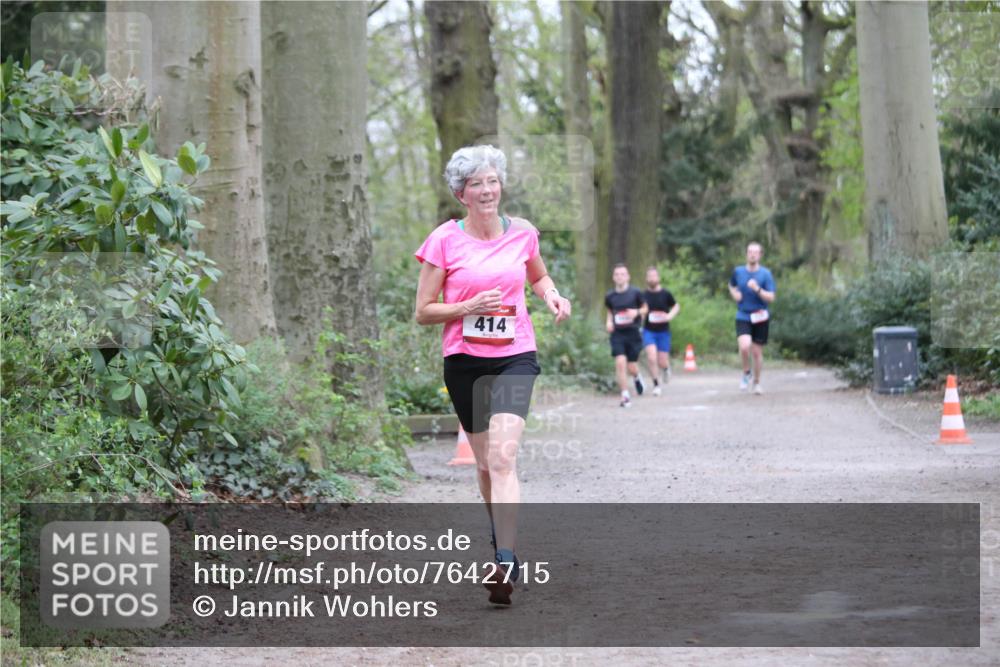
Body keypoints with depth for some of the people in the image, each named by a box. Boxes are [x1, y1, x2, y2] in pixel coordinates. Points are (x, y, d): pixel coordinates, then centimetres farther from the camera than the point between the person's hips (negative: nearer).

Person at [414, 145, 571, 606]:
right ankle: (503, 544, 36)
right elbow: (422, 312, -1)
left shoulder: (522, 233, 4)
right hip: (464, 360, 1)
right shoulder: (444, 240, -3)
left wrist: (551, 295, 3)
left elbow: (538, 275, 26)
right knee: (485, 463, 12)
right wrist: (469, 307, -17)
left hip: (515, 356, -1)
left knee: (503, 456, -19)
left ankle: (505, 565, -27)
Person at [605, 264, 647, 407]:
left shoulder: (635, 293, -4)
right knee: (620, 363, -14)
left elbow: (644, 308, 9)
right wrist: (609, 321, 1)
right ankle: (625, 396, -7)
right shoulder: (610, 296, 2)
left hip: (633, 333, -1)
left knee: (631, 367, 3)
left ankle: (637, 378, 41)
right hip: (617, 334, 1)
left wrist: (637, 312, -12)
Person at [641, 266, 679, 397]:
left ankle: (666, 368, 39)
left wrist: (670, 316, -7)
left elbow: (676, 306, 9)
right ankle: (656, 385, -2)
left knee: (662, 362, 1)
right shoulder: (644, 295, 0)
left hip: (663, 331, 0)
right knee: (651, 358, -16)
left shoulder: (665, 294, -2)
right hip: (648, 331, 0)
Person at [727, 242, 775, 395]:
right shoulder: (738, 271, 2)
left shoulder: (766, 274, -5)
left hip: (760, 317, 0)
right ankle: (746, 373, 5)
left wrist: (757, 289, -26)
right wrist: (734, 294, 3)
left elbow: (771, 297, -10)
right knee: (744, 346, -23)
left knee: (757, 352, 7)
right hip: (743, 317, 0)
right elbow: (731, 285, 24)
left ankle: (757, 383, 27)